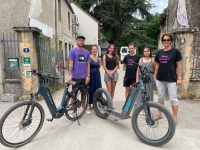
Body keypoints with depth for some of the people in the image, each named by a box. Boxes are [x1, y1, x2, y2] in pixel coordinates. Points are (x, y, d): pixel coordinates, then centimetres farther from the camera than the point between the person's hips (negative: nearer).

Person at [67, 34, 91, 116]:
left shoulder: (86, 52, 8)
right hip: (75, 77, -4)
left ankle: (84, 108, 31)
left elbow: (88, 64, 9)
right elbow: (71, 64, -8)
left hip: (84, 77, 4)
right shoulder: (73, 51, -4)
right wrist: (69, 75, -16)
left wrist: (88, 75, 2)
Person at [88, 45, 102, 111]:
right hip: (91, 75, -6)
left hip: (97, 75, 6)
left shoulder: (98, 58, 11)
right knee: (90, 89, 2)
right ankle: (89, 105, 15)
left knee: (97, 89, 9)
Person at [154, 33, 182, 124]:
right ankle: (159, 114, 27)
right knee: (160, 98, 14)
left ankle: (175, 118, 15)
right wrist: (155, 76, 9)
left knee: (173, 99, 3)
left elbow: (179, 65, -4)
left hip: (172, 80, -4)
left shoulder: (175, 51, -3)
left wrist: (179, 78, -8)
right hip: (160, 79, 4)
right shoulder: (159, 52, 8)